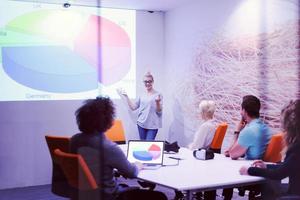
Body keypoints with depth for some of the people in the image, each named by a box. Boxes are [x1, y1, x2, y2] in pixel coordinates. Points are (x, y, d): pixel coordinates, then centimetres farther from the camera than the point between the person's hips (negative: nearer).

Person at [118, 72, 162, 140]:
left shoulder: (158, 95, -4)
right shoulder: (142, 96, 10)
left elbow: (159, 111, -8)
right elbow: (133, 107, 12)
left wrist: (157, 102, -26)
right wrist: (126, 96, 9)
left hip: (152, 126, -4)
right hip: (141, 124, 5)